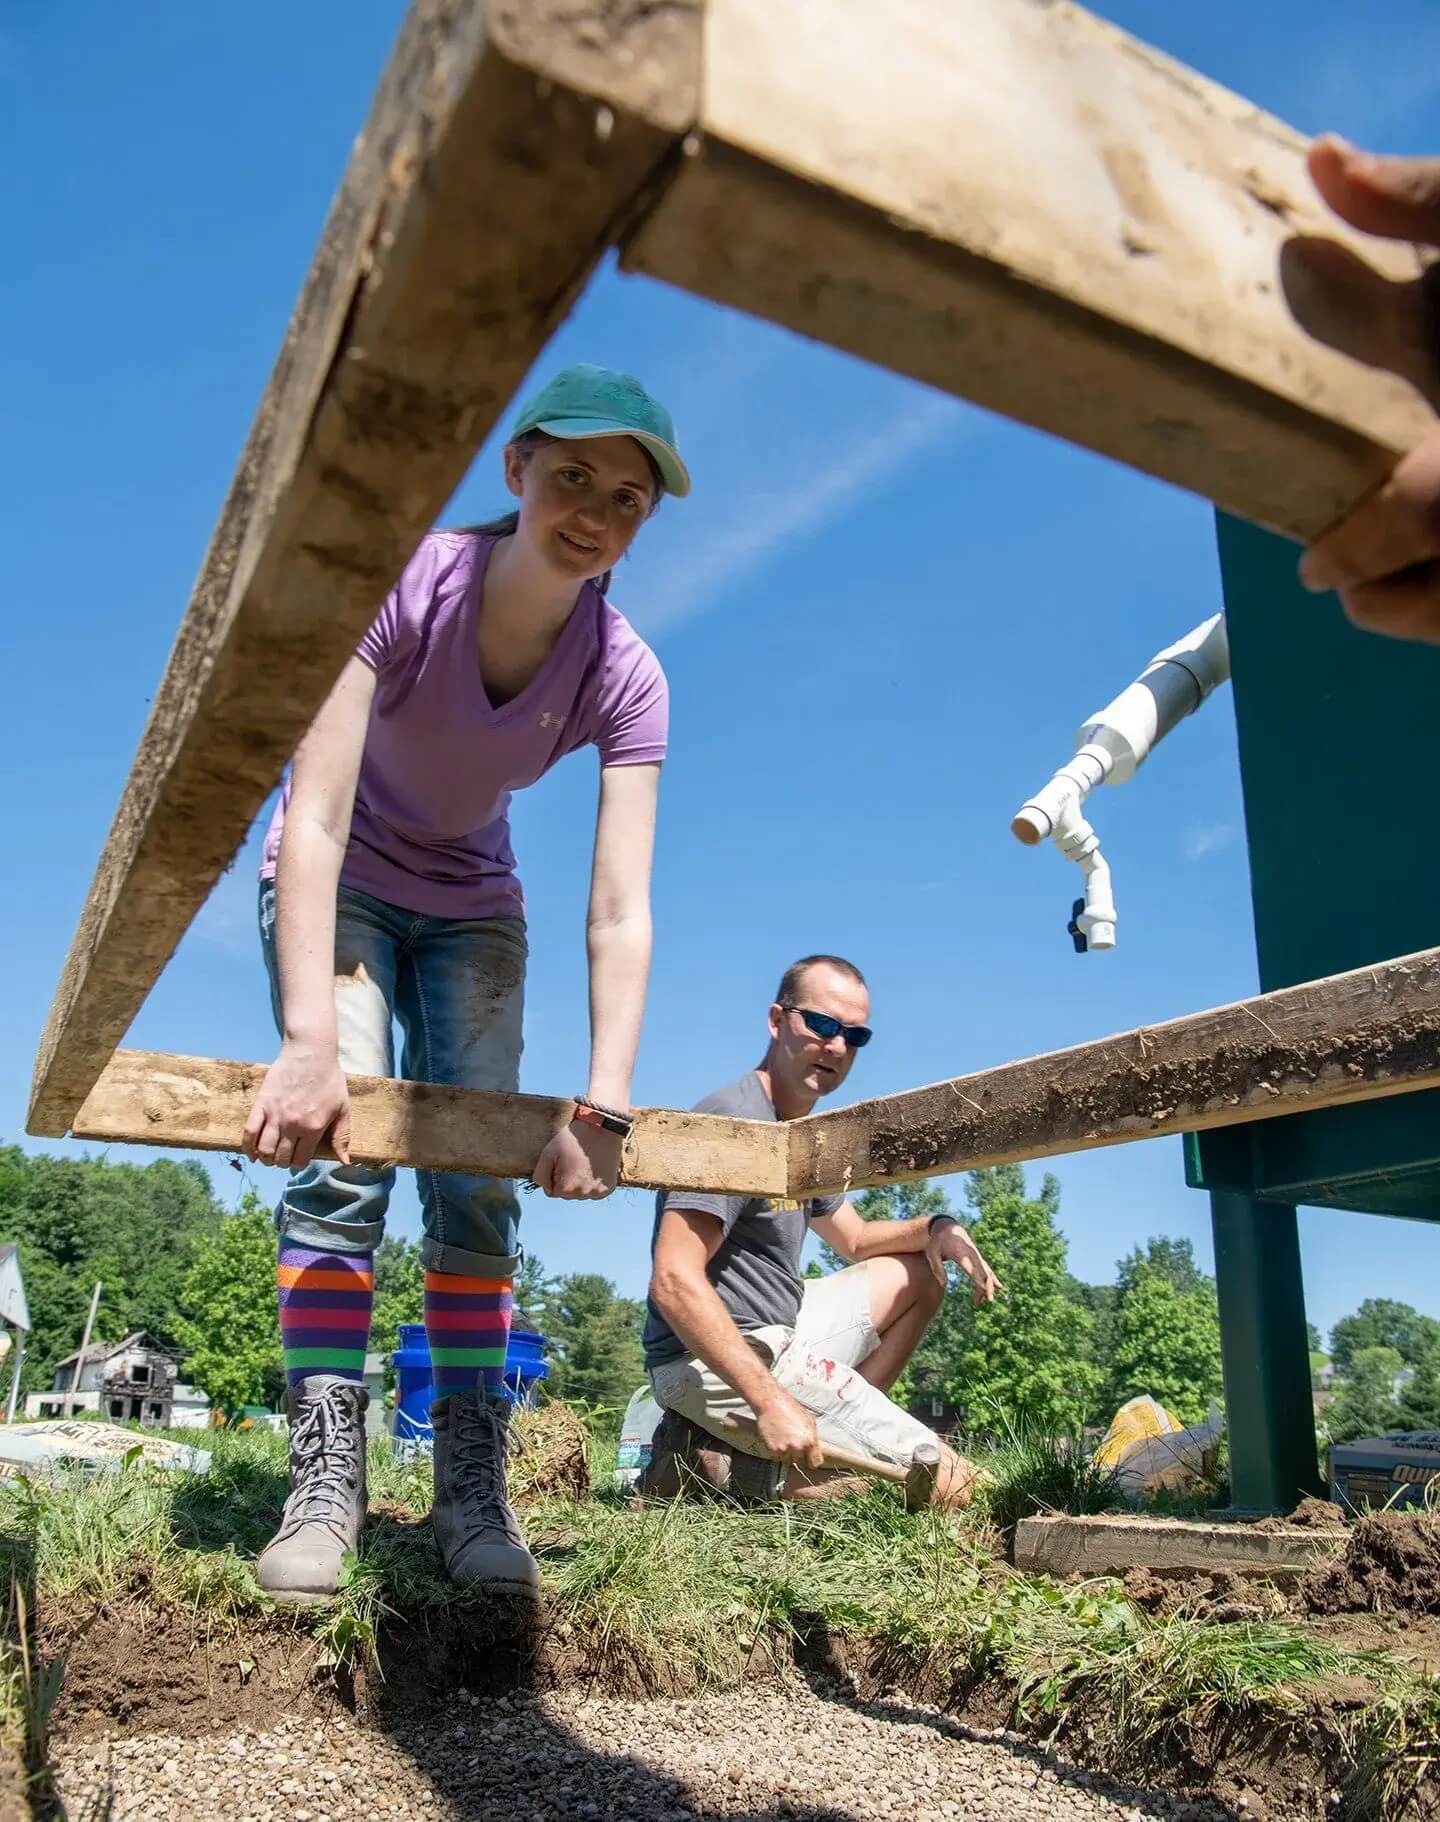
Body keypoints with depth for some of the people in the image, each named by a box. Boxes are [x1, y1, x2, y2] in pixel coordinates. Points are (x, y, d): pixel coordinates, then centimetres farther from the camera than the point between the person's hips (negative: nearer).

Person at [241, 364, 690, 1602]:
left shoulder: (625, 677, -23)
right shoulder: (406, 585, -29)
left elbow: (621, 913, -26)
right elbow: (313, 820, -35)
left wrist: (604, 1108, -36)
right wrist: (309, 1040, -43)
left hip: (470, 907, 2)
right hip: (335, 887, -2)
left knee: (481, 1182, -6)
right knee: (339, 1162, -18)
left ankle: (473, 1489, 2)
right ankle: (324, 1481, -10)